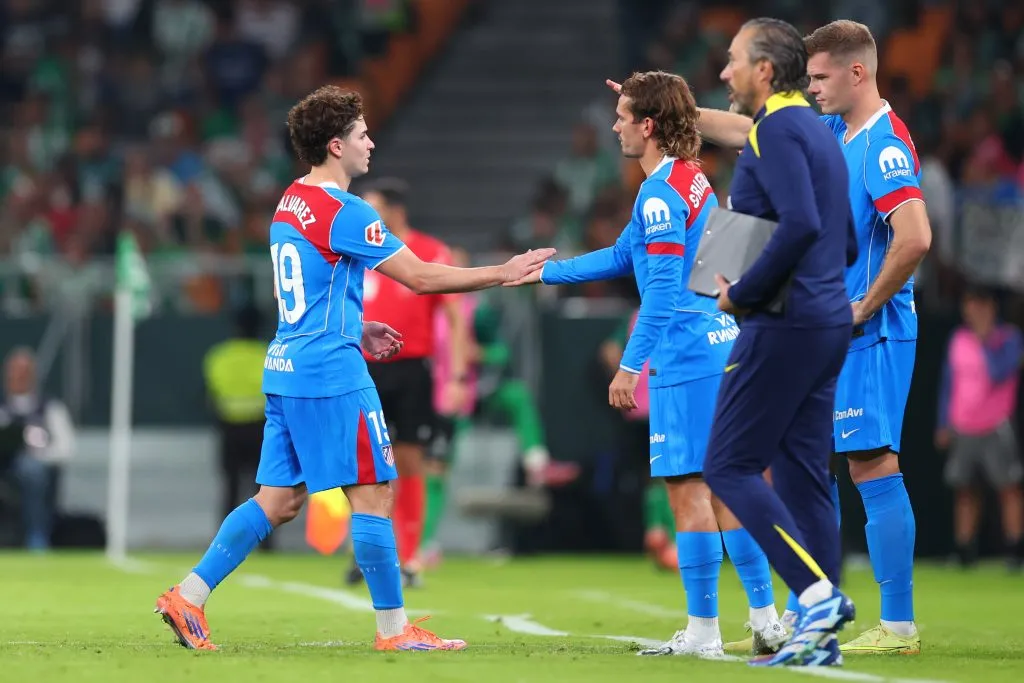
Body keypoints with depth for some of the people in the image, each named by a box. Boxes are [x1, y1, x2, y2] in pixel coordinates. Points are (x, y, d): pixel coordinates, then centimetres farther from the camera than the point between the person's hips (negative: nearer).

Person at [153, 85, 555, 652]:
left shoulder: (290, 204, 13)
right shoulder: (345, 212, -14)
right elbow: (421, 277, -13)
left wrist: (355, 331, 21)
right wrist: (504, 273, -6)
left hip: (285, 370, 9)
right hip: (331, 375, -9)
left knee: (278, 501, 10)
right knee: (374, 494, -2)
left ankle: (188, 596, 4)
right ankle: (393, 628, 3)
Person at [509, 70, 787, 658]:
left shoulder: (661, 193, -14)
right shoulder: (695, 179, 17)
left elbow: (663, 288, -19)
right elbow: (624, 258, 26)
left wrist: (630, 365, -17)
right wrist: (545, 272, 29)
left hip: (686, 356, -9)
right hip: (722, 344, 9)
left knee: (688, 488, -5)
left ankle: (704, 630, -2)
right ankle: (767, 620, 12)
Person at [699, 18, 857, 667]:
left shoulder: (778, 129, -12)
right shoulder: (818, 131, 18)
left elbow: (801, 225, -26)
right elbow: (847, 244, 22)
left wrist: (743, 293, -17)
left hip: (786, 324, -9)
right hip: (828, 320, 9)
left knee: (729, 466, -6)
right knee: (802, 474, 9)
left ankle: (819, 592, -16)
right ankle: (820, 637, 6)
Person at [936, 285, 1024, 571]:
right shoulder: (958, 339, 11)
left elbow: (999, 373, -17)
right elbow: (949, 384, 17)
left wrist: (985, 341, -15)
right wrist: (944, 424, 15)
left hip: (995, 428, -5)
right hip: (962, 430, 5)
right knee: (964, 491, 5)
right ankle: (965, 552, 9)